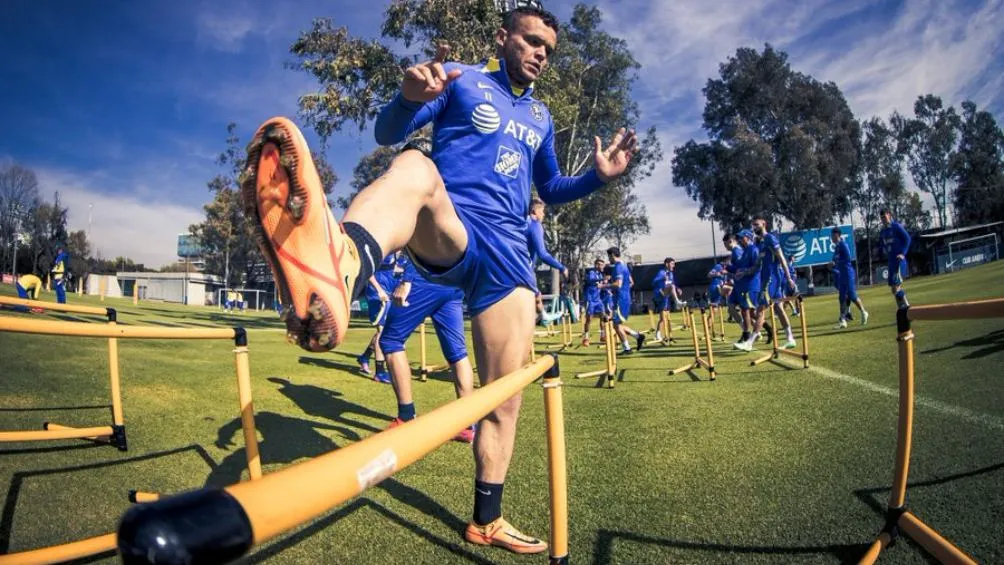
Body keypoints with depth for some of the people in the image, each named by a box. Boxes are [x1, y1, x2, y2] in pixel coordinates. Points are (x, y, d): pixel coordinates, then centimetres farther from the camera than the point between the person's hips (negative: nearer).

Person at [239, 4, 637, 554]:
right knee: (415, 165, -39)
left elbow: (550, 190, 30)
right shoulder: (460, 78, 9)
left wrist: (598, 176, 10)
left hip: (507, 250, 5)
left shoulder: (540, 117, 24)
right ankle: (340, 268, -73)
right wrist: (409, 95, -25)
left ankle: (485, 521, 21)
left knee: (506, 399, 2)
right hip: (447, 232, -5)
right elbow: (388, 131, -2)